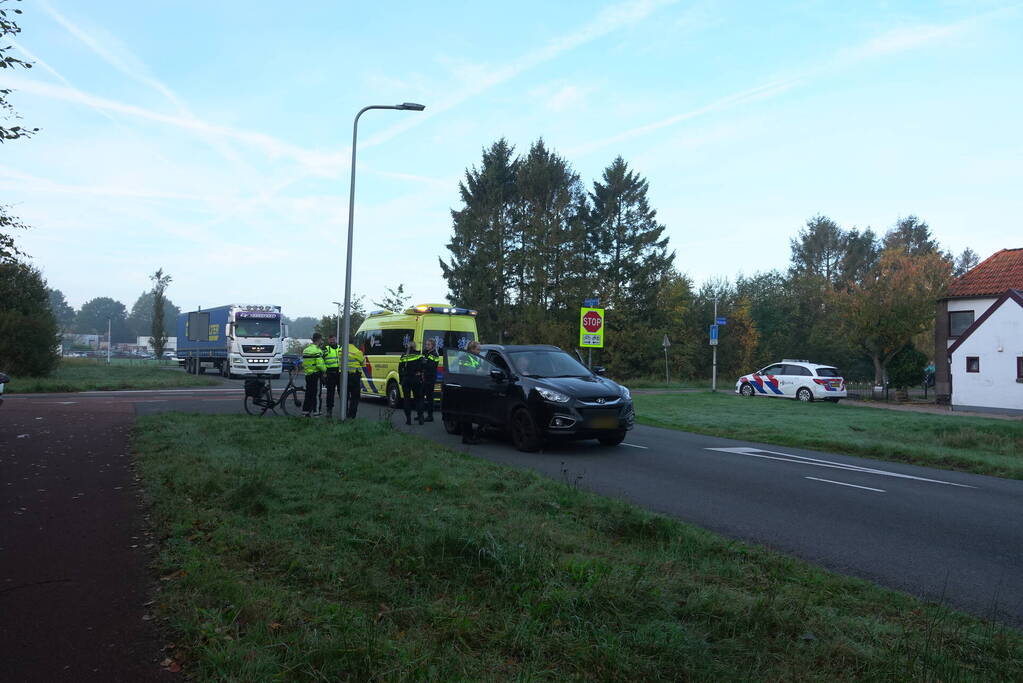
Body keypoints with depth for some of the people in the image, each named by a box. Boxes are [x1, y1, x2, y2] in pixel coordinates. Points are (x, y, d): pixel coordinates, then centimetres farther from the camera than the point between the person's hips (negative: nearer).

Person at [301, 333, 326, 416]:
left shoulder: (306, 350, 13)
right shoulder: (317, 351, -14)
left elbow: (303, 363, 15)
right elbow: (320, 364, -19)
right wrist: (324, 369, -3)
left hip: (308, 374, 8)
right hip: (316, 374, -8)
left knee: (308, 393, 13)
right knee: (316, 394, -3)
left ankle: (305, 411, 15)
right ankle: (316, 412, -2)